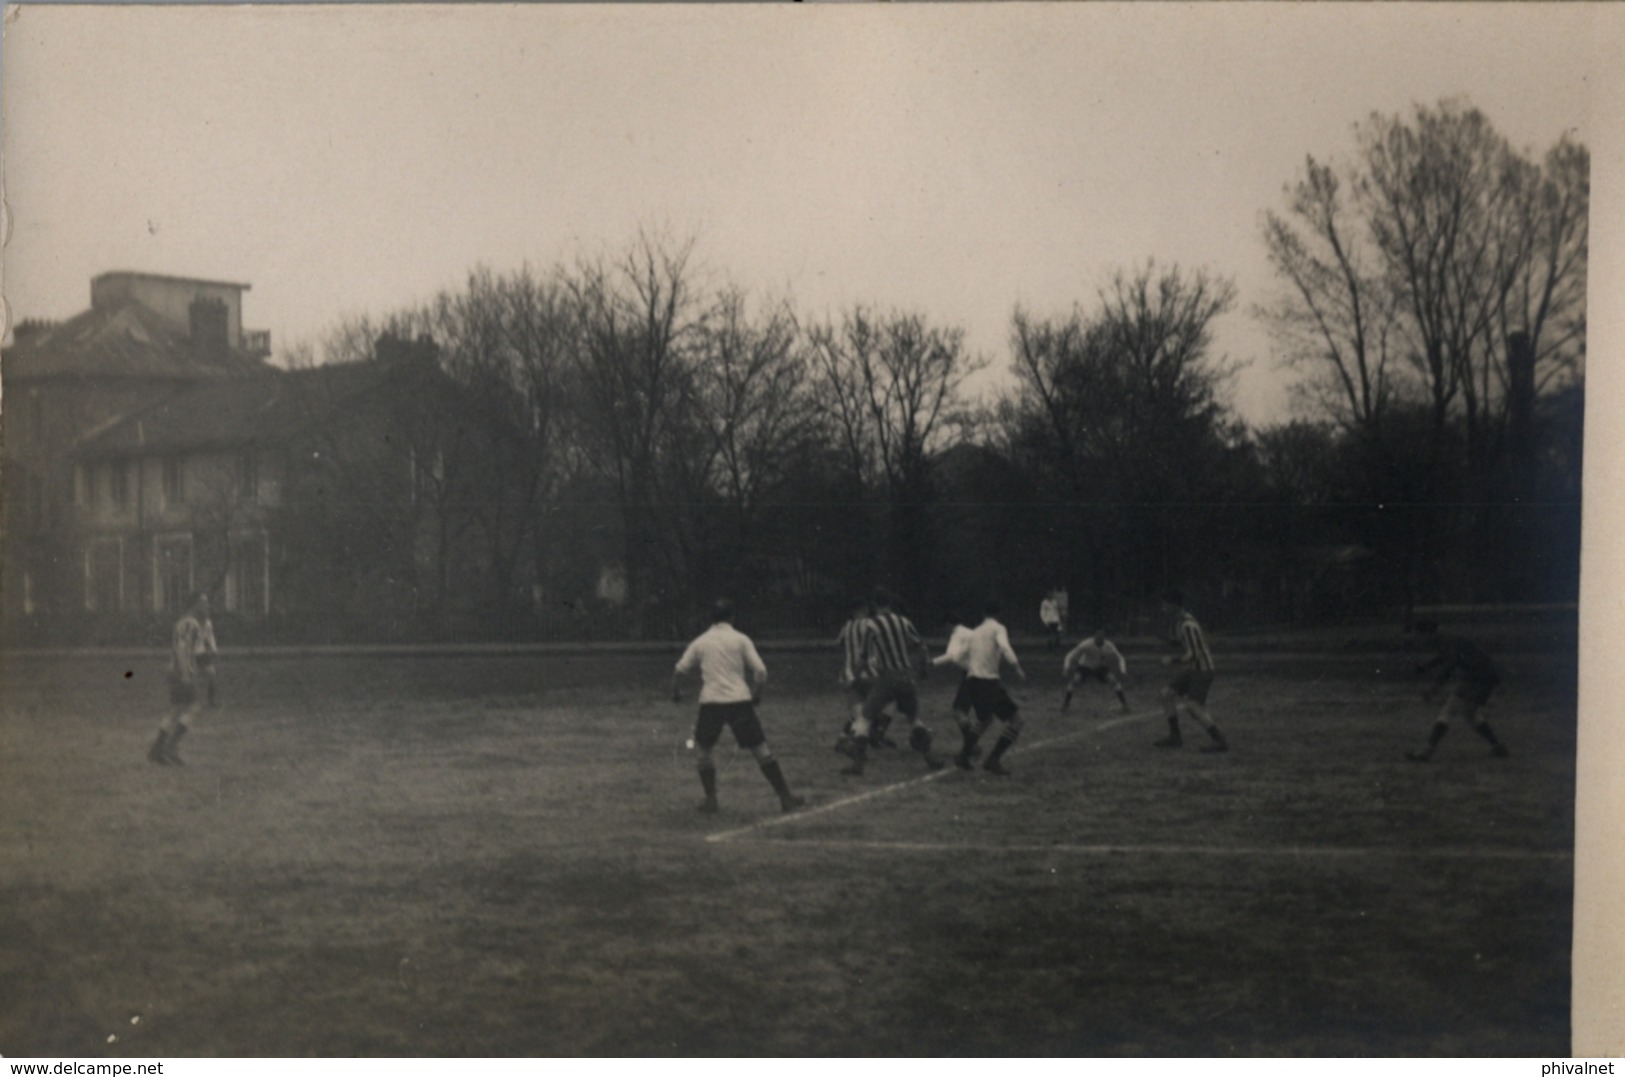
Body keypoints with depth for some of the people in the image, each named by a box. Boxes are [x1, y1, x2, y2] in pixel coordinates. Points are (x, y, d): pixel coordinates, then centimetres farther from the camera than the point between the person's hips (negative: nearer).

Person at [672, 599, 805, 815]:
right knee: (762, 750, 4)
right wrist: (756, 693, 13)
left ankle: (710, 800, 13)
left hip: (711, 702, 1)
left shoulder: (700, 641, 8)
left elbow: (679, 671, 6)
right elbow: (760, 671, -3)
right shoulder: (740, 639, 4)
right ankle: (785, 797, 4)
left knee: (703, 750, 19)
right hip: (740, 700, -1)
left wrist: (676, 692, 24)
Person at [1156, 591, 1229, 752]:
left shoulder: (1187, 625, -24)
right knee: (1167, 694, 6)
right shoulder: (1180, 620, 9)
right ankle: (1174, 736, 11)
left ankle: (1221, 742, -10)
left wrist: (1173, 661, -15)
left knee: (1193, 707, -17)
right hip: (1194, 669, 10)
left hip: (1202, 670, -10)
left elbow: (1192, 655, -26)